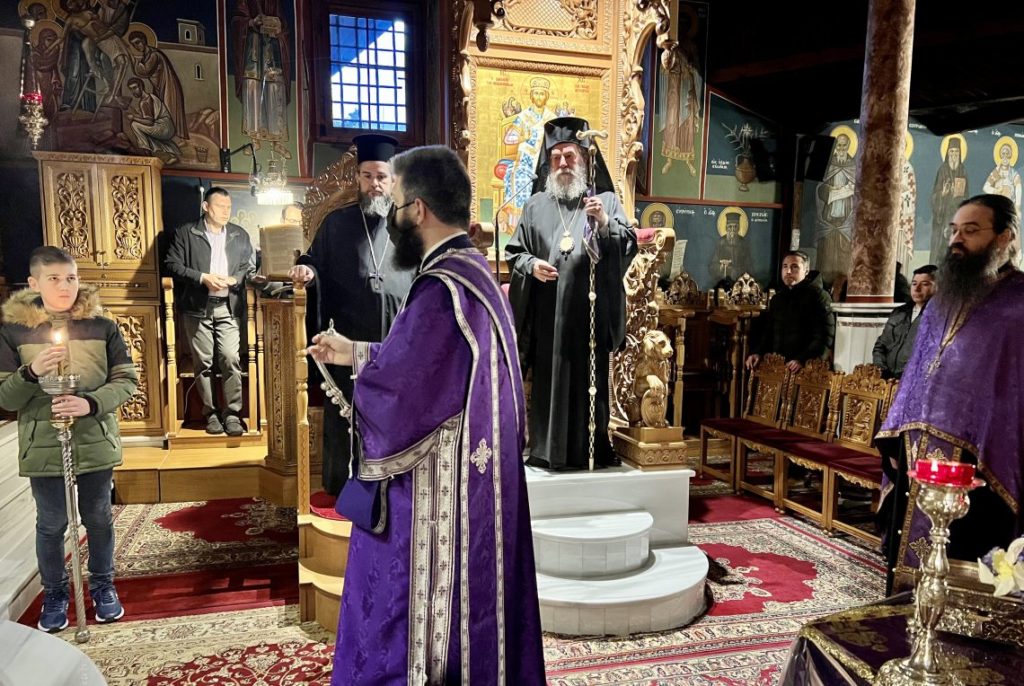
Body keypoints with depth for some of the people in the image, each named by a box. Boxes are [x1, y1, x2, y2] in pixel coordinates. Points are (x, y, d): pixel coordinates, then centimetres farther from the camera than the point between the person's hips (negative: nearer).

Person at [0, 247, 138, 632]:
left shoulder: (101, 326, -3)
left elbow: (126, 380, -4)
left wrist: (91, 403, -21)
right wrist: (32, 373, -24)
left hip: (96, 444, 1)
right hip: (43, 448, 0)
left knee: (98, 519, 15)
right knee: (51, 524, 12)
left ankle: (102, 585, 35)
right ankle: (54, 594, 34)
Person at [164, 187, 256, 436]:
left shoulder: (240, 235, 12)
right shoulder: (185, 233, 4)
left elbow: (250, 268, 12)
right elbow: (172, 264, -1)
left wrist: (233, 280, -8)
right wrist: (202, 278, -13)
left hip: (228, 307, 1)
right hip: (198, 307, -1)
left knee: (230, 359, -8)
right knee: (203, 362, 2)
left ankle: (232, 413, -1)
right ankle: (210, 413, 11)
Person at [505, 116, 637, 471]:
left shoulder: (605, 201, 7)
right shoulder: (536, 205, 12)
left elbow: (629, 244, -4)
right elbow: (514, 251, 13)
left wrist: (605, 223, -21)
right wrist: (531, 265, -8)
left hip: (590, 311, -1)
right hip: (547, 315, 1)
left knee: (589, 380, 3)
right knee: (547, 381, 3)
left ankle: (591, 449, 14)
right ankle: (546, 451, 13)